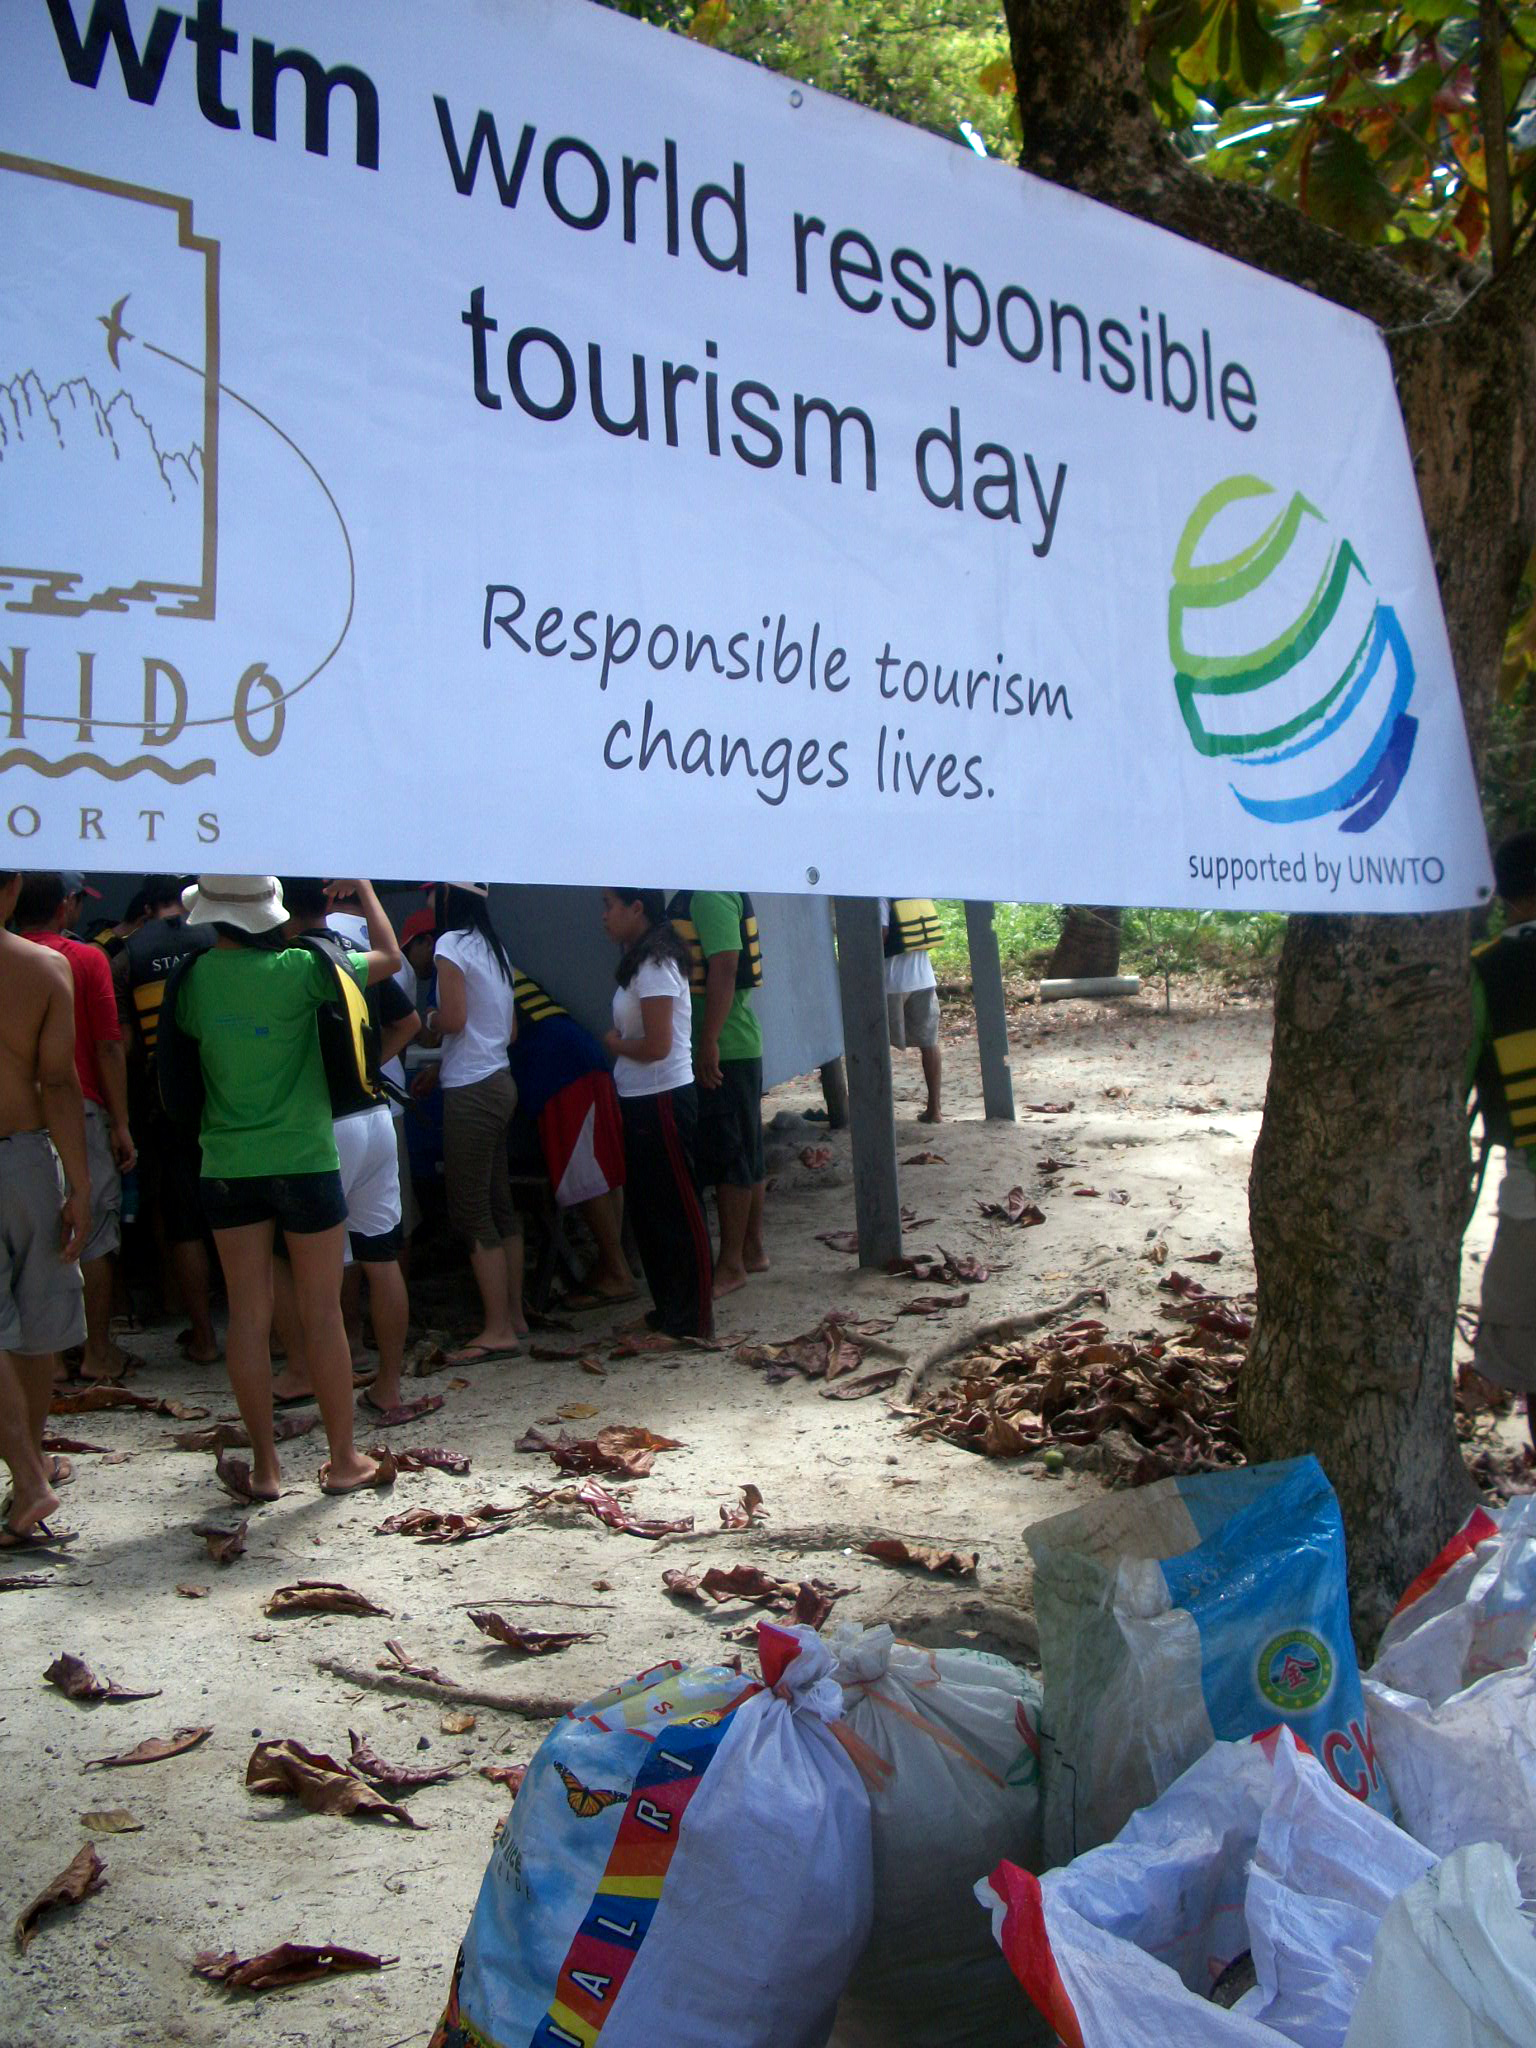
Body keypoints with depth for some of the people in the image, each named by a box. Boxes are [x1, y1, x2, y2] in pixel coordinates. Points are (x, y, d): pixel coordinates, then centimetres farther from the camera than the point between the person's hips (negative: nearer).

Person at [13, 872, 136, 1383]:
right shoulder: (87, 959, -6)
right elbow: (108, 1047, -8)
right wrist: (121, 1124, -3)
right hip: (81, 1109, -3)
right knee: (95, 1235, 6)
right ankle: (99, 1351, 11)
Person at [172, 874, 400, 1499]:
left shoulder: (195, 976, -3)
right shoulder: (298, 969, -12)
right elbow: (390, 957, 0)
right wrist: (363, 890, 12)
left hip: (225, 1164, 3)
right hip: (303, 1160, -3)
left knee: (248, 1314, 9)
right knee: (322, 1312, 7)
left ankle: (264, 1465, 15)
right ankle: (342, 1460, 16)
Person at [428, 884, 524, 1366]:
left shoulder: (452, 944, -11)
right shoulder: (494, 948, 13)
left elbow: (452, 1019, -18)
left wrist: (425, 1018, 3)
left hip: (470, 1091, -9)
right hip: (500, 1081, 9)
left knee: (471, 1212, -4)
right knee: (499, 1204, 14)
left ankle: (497, 1330, -2)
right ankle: (514, 1315, 21)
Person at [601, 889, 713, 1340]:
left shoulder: (654, 967, -18)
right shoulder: (641, 961, 12)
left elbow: (657, 1045, -22)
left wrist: (616, 1044, -6)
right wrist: (618, 1042, 1)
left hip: (661, 1101, -10)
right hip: (642, 1100, 10)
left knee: (677, 1212, 0)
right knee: (648, 1209, 17)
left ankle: (694, 1319, 9)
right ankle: (670, 1309, 28)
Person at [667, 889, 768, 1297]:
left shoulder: (709, 896, -15)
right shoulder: (693, 895, 14)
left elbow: (724, 967, -22)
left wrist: (708, 1041, -23)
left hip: (722, 1048, -10)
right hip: (739, 1046, 10)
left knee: (728, 1158, -4)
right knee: (745, 1154, 15)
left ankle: (731, 1265, 3)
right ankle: (752, 1251, 26)